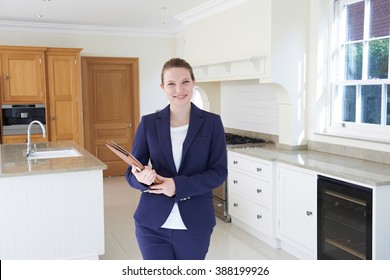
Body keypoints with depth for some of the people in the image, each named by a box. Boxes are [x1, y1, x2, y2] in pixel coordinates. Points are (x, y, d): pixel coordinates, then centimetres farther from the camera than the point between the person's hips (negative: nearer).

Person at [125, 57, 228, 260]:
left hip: (195, 223, 0)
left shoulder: (212, 122, -2)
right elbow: (131, 173, 2)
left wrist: (179, 185, -20)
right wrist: (141, 178, -22)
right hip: (153, 224, 0)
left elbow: (219, 172, -6)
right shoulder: (148, 123, 1)